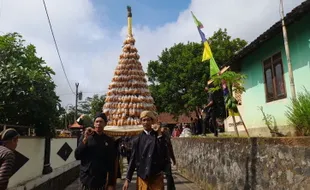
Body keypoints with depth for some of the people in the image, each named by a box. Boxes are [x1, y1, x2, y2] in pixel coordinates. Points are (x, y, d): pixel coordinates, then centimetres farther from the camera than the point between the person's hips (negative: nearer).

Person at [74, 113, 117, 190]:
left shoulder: (109, 141, -1)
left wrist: (111, 183, -3)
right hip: (86, 179, 0)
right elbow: (77, 156, -5)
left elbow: (112, 164, 0)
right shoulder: (85, 137, 1)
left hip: (101, 181, 0)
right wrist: (85, 139, -14)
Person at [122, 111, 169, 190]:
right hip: (142, 177, 1)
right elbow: (133, 159, 4)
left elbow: (164, 154, -13)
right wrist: (127, 179, 2)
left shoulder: (159, 136, -1)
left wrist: (159, 135, -16)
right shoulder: (137, 139, 1)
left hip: (157, 177, -1)